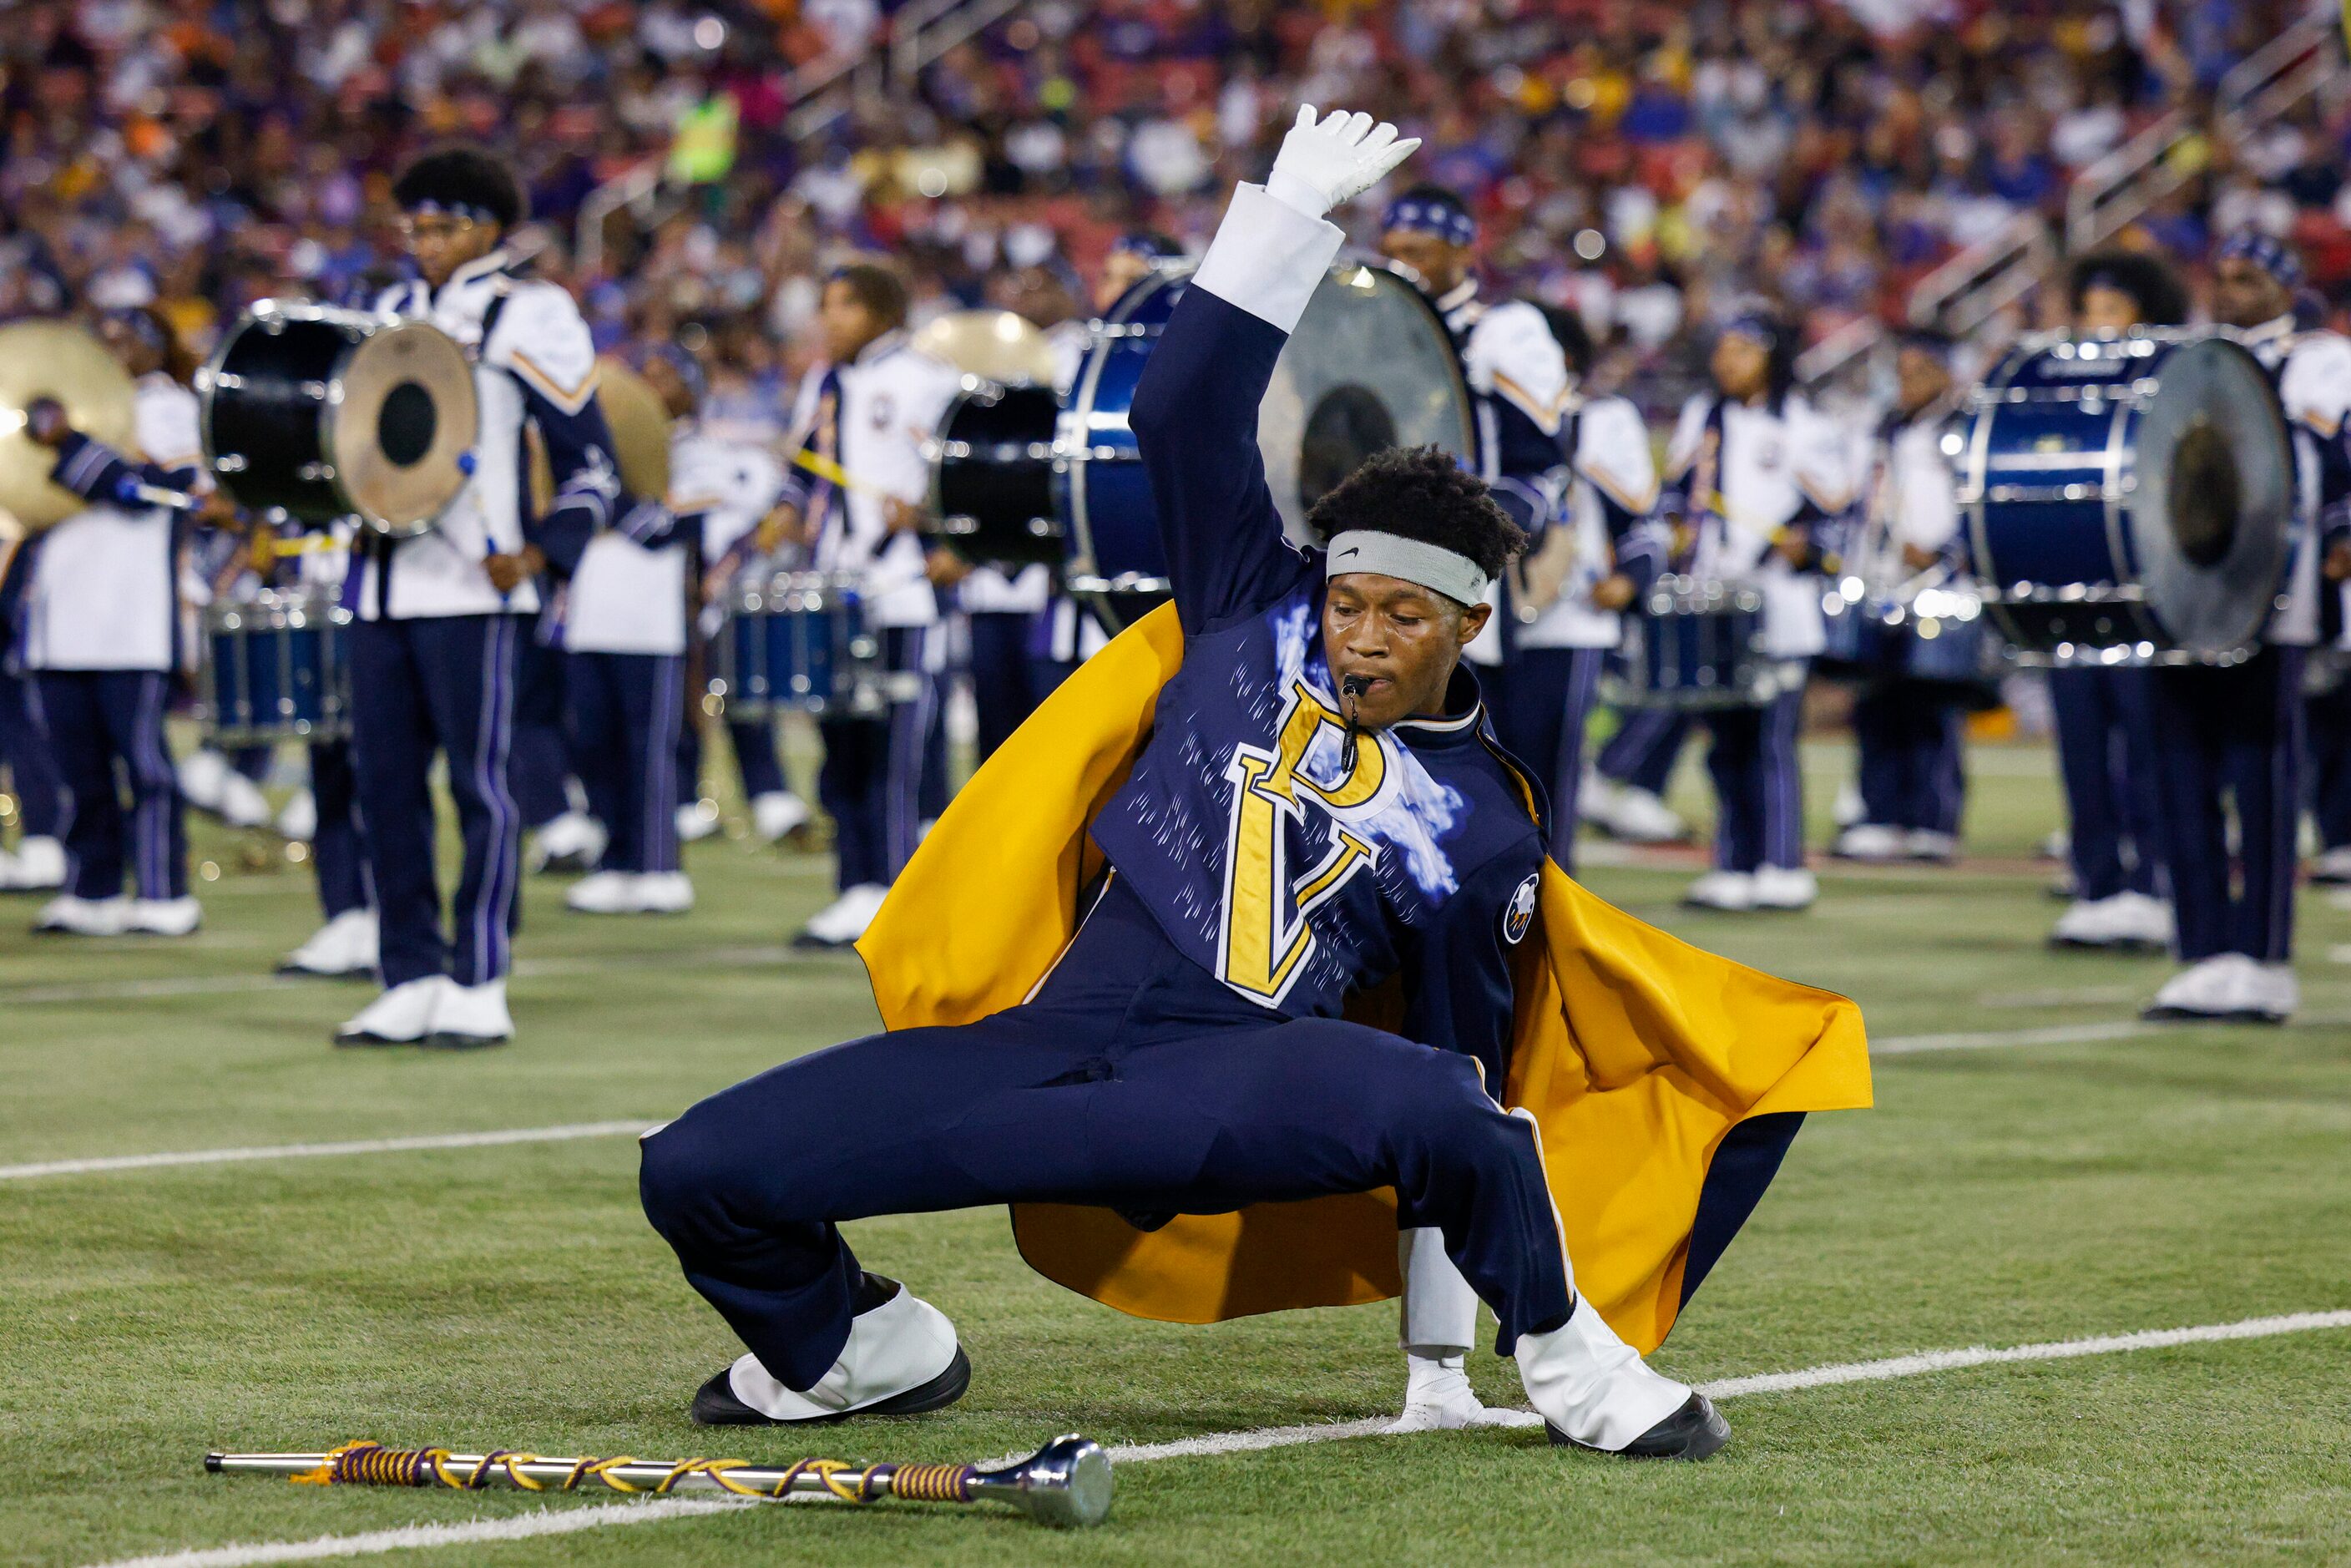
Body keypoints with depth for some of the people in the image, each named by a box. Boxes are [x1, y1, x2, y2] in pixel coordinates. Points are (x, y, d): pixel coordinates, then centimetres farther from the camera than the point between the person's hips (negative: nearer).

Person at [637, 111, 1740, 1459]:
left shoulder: (1482, 828, 8)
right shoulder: (1257, 611, 13)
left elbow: (1468, 1051, 14)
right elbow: (1186, 410, 9)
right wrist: (1292, 218, 3)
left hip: (1239, 1079, -3)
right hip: (1060, 1031, 3)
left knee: (1431, 1105, -38)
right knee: (699, 1173, -12)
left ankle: (1567, 1362, -7)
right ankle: (860, 1349, 21)